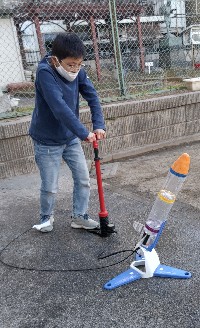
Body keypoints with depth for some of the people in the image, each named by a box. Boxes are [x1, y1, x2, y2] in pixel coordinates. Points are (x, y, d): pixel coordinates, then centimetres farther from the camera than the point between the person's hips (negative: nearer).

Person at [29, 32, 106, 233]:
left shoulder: (77, 71, -6)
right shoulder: (44, 72, -25)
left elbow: (92, 96, -11)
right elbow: (59, 108, -35)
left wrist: (99, 125, -26)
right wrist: (84, 133, -37)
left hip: (71, 137, 5)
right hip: (47, 141, -5)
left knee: (83, 179, 8)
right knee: (50, 187, 6)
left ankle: (79, 216, 27)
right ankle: (46, 217, 34)